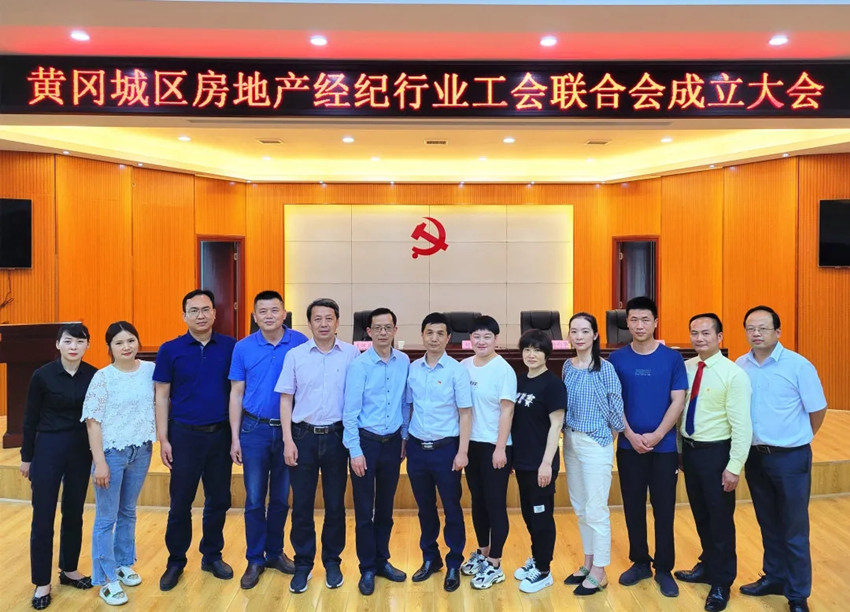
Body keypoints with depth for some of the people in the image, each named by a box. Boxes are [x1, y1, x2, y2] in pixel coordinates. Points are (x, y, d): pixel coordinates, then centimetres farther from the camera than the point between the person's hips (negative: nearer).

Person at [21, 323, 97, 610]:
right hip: (48, 448, -3)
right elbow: (31, 419, -3)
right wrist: (26, 456, 1)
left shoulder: (93, 375, -3)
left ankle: (69, 570, 30)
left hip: (81, 450, 3)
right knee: (43, 517, 2)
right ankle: (42, 583, 16)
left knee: (74, 513, 13)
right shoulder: (42, 375, -10)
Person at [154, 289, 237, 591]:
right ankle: (176, 561, 25)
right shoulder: (170, 350, -3)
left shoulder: (230, 346, -1)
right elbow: (161, 396, 0)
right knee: (181, 502, 8)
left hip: (220, 433, 1)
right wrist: (163, 439, -4)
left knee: (219, 500, 12)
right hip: (184, 434, -1)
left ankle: (212, 556, 29)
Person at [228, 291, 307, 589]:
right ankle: (255, 559, 22)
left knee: (281, 498, 13)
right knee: (255, 499, 7)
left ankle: (275, 552, 30)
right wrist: (235, 437, -1)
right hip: (255, 430, 0)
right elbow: (236, 393, 2)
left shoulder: (300, 343, -7)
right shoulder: (243, 348, -2)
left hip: (289, 430, 0)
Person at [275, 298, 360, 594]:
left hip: (337, 436, 0)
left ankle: (332, 562, 27)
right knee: (301, 504, 8)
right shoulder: (295, 355, -1)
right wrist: (288, 440, -4)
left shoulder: (352, 354, -3)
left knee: (335, 503, 10)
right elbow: (286, 399, 2)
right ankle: (303, 564, 23)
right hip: (303, 436, 1)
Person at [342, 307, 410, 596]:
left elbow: (405, 403, 7)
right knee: (364, 509, 6)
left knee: (386, 507, 16)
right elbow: (350, 411, -12)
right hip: (366, 441, -3)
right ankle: (367, 568, 22)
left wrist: (405, 437, 10)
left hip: (393, 442, 3)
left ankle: (382, 560, 32)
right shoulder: (359, 365, -13)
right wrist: (355, 451, -13)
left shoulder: (404, 362, -2)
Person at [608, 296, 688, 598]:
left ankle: (664, 568, 20)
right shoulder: (617, 359, -1)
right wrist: (631, 435, -10)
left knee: (664, 509, 6)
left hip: (664, 446, -1)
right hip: (628, 446, 1)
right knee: (633, 508, 10)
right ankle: (639, 562, 26)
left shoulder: (672, 358, -3)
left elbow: (678, 401, -6)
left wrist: (656, 435, -13)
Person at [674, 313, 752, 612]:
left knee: (720, 519, 8)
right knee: (700, 515, 21)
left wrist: (734, 466, -18)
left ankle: (721, 583, 25)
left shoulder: (733, 374, -16)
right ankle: (708, 566, 41)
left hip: (715, 452, -5)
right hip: (689, 449, 6)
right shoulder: (685, 368, 1)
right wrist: (678, 448, 9)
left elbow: (741, 425, -17)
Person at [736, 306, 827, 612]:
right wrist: (749, 443, 9)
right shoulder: (740, 366, -1)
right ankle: (774, 577, 36)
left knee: (794, 529, 7)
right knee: (768, 524, 18)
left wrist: (798, 438, 7)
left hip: (790, 458, -4)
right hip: (755, 456, 4)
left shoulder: (798, 365, -13)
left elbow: (818, 409, -4)